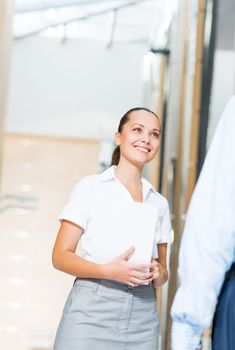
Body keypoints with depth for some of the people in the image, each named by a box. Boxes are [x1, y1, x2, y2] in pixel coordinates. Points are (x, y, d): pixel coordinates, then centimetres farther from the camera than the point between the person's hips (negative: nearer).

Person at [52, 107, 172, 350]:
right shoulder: (91, 187, 2)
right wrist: (108, 270, -18)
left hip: (142, 316, 4)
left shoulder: (159, 203, 14)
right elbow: (61, 256, -2)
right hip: (92, 311, -3)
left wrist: (159, 273, -5)